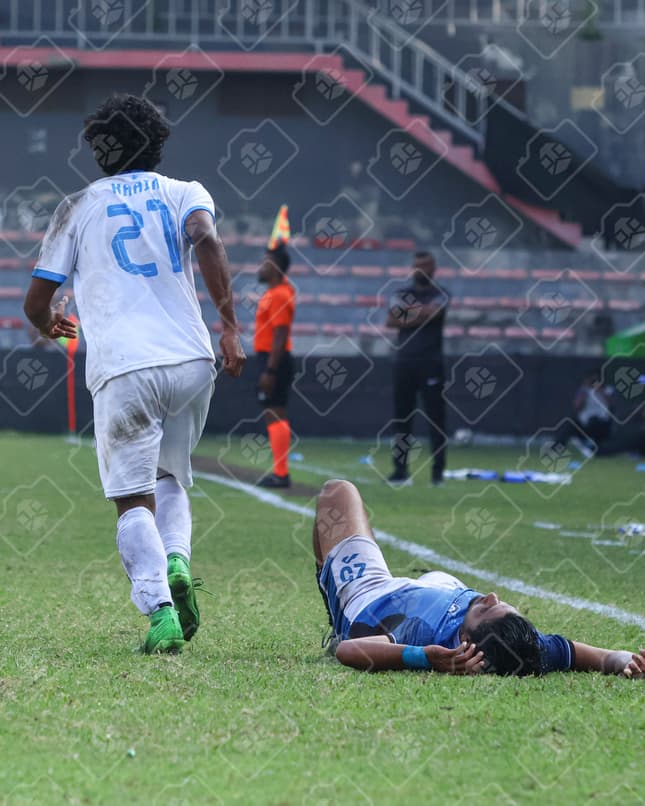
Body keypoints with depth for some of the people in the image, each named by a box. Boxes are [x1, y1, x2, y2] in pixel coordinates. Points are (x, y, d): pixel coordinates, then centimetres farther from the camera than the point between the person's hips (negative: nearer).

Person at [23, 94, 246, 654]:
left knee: (133, 498, 1)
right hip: (192, 361, 2)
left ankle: (159, 608, -21)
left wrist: (50, 326, 38)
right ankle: (176, 561, -8)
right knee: (171, 477, 22)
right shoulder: (184, 193, 15)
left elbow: (36, 303, 14)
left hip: (122, 370, -2)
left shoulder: (77, 208, 15)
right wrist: (230, 327, -11)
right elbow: (206, 238, -9)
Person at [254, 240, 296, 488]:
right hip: (270, 359, 11)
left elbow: (280, 337, -22)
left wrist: (269, 371, -25)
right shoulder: (275, 292, 11)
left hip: (274, 360, -11)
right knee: (275, 415, 12)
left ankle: (280, 474, -14)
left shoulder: (279, 296, -17)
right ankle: (280, 471, 15)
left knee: (274, 415, -12)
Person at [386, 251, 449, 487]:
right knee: (401, 416, 5)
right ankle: (400, 469, 9)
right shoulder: (402, 294, 13)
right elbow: (390, 322, -3)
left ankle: (438, 470, -3)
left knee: (435, 416, -5)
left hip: (430, 363, -3)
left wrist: (405, 314, -6)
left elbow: (431, 313, -17)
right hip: (404, 361, 3)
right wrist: (419, 315, -13)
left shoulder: (439, 295, 4)